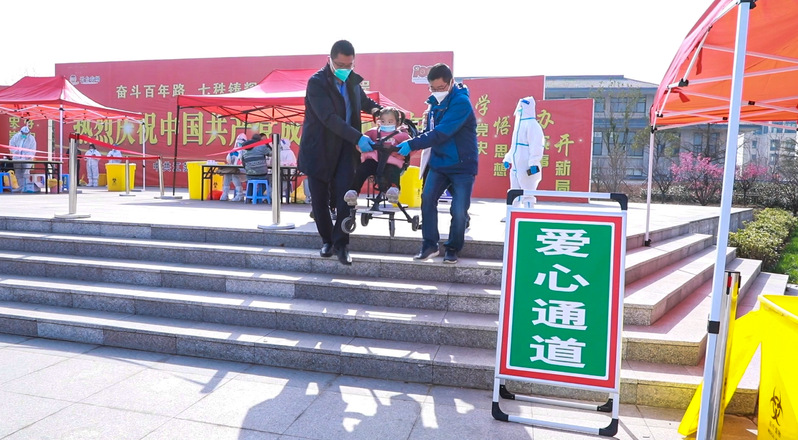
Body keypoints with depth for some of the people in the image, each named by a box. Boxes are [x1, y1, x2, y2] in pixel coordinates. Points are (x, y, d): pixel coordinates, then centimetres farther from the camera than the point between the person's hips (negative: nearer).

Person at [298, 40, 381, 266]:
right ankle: (327, 240, 24)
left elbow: (364, 101, 29)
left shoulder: (353, 81, 7)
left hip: (345, 148, 4)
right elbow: (329, 118, -25)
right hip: (319, 149, -3)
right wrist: (358, 138, -31)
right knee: (320, 199, 6)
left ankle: (340, 243, 4)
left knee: (345, 197, -8)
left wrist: (376, 109, 9)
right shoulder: (316, 82, -13)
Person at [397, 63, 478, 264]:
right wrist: (411, 142, -5)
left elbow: (441, 133, -28)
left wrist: (412, 144, -30)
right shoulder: (435, 102, 6)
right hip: (439, 163, 6)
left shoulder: (461, 102, -18)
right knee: (427, 198, -8)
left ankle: (453, 248, 16)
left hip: (463, 165, -6)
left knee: (459, 209, -4)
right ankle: (430, 244, 4)